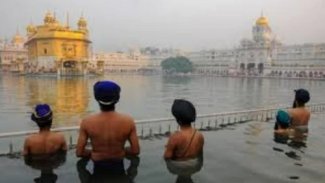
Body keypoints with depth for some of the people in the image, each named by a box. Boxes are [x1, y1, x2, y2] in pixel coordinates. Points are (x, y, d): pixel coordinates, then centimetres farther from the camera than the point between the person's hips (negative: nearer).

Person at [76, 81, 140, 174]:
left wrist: (92, 153, 7)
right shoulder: (128, 121, -18)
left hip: (98, 168, 0)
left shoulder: (87, 122, -18)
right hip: (118, 167, 0)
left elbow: (79, 152, -13)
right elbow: (136, 151, -11)